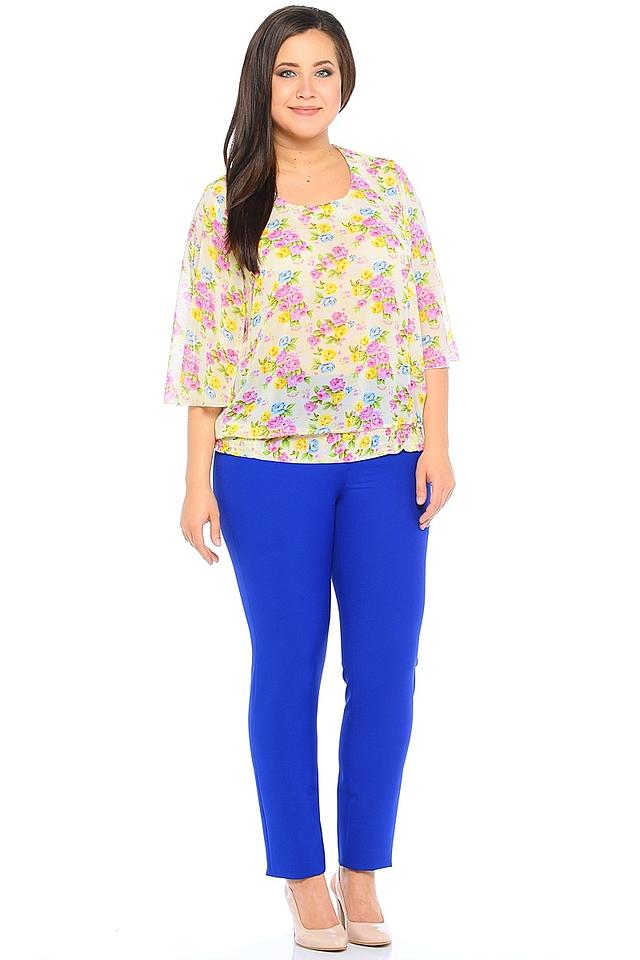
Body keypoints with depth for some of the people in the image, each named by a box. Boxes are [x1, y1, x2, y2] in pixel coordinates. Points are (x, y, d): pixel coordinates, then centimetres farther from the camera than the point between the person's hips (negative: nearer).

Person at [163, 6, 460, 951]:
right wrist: (199, 480, -3)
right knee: (288, 671, 5)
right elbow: (206, 348, 0)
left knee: (387, 675, 3)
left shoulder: (389, 185, 7)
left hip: (385, 462, 2)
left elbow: (428, 322, 6)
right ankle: (304, 877, 18)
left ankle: (362, 872, 19)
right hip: (268, 465, -1)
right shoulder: (226, 202, 2)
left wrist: (436, 442, -2)